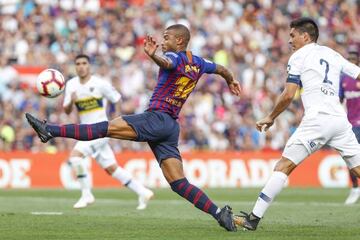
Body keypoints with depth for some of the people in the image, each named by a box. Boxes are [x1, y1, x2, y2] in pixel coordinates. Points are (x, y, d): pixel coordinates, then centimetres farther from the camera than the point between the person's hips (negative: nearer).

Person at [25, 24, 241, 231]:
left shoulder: (176, 57, -4)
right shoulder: (197, 63, 19)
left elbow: (167, 63, -29)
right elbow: (222, 69, 36)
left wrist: (153, 55, -51)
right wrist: (231, 81, 58)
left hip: (157, 118, -8)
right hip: (171, 126, 8)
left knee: (107, 128, -17)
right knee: (179, 183, 3)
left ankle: (51, 131, -26)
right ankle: (219, 213, -5)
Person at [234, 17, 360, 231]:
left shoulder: (299, 56, 5)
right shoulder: (333, 54, 20)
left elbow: (288, 95, -1)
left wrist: (271, 117, 11)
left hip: (317, 119, -5)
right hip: (340, 119, 5)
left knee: (284, 166, -2)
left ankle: (254, 218, -5)